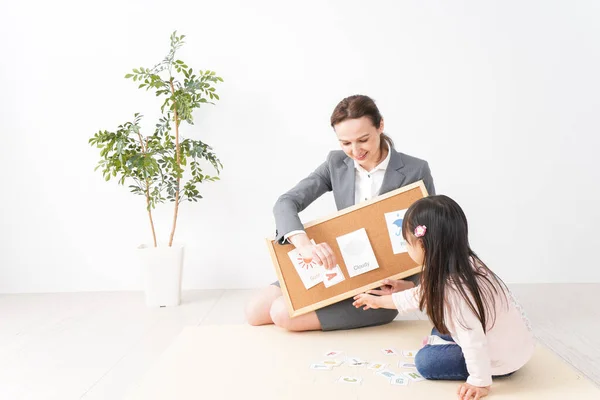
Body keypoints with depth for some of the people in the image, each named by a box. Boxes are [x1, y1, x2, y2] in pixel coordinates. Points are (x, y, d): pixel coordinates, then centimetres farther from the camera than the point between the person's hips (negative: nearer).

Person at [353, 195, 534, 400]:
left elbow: (474, 340, -33)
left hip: (504, 358, -9)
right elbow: (421, 295, 11)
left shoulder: (452, 289, -33)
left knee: (425, 361, -7)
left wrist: (480, 382, -24)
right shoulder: (463, 265, -2)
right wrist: (378, 301, 22)